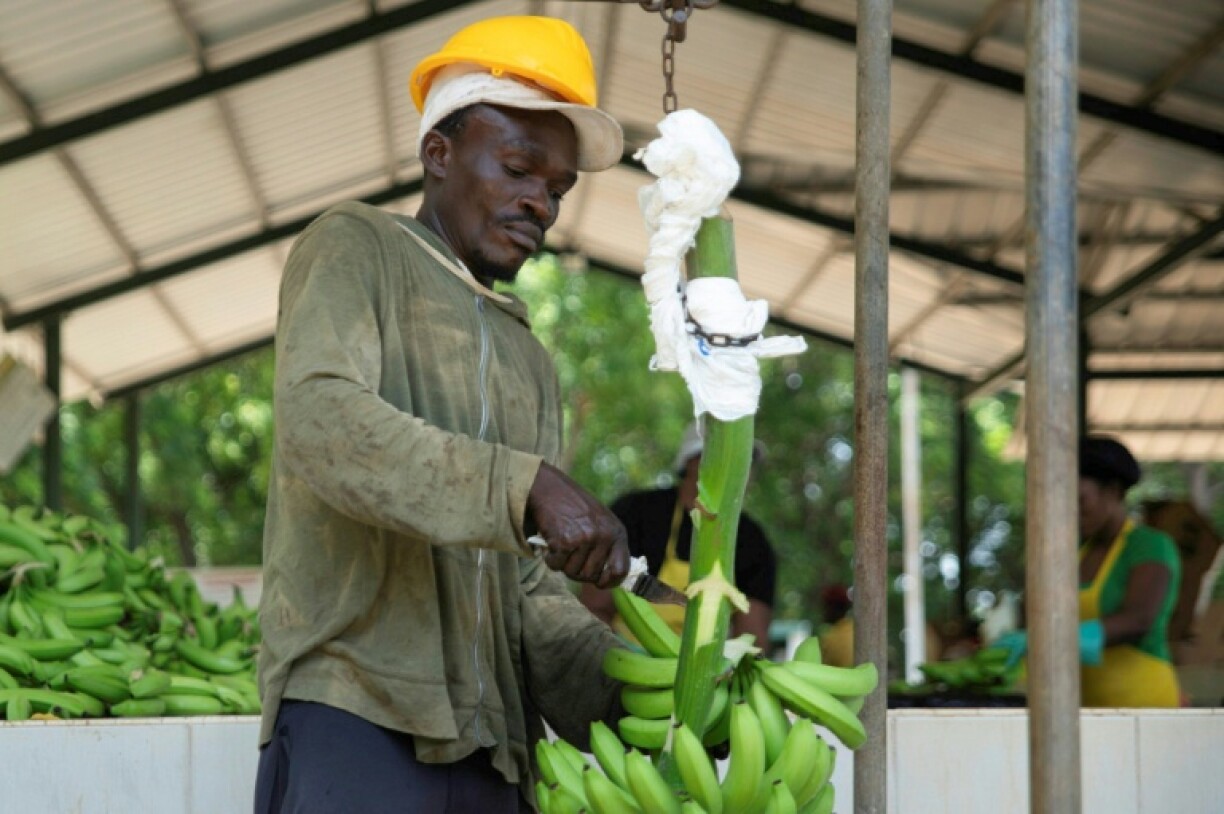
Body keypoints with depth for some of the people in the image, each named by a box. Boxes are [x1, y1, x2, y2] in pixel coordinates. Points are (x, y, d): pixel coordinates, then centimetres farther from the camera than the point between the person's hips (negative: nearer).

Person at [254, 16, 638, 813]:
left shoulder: (530, 365, 26)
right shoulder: (355, 249, 7)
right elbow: (322, 421, -13)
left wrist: (625, 693, 0)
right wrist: (529, 487, -24)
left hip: (490, 747, 7)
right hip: (356, 716, -6)